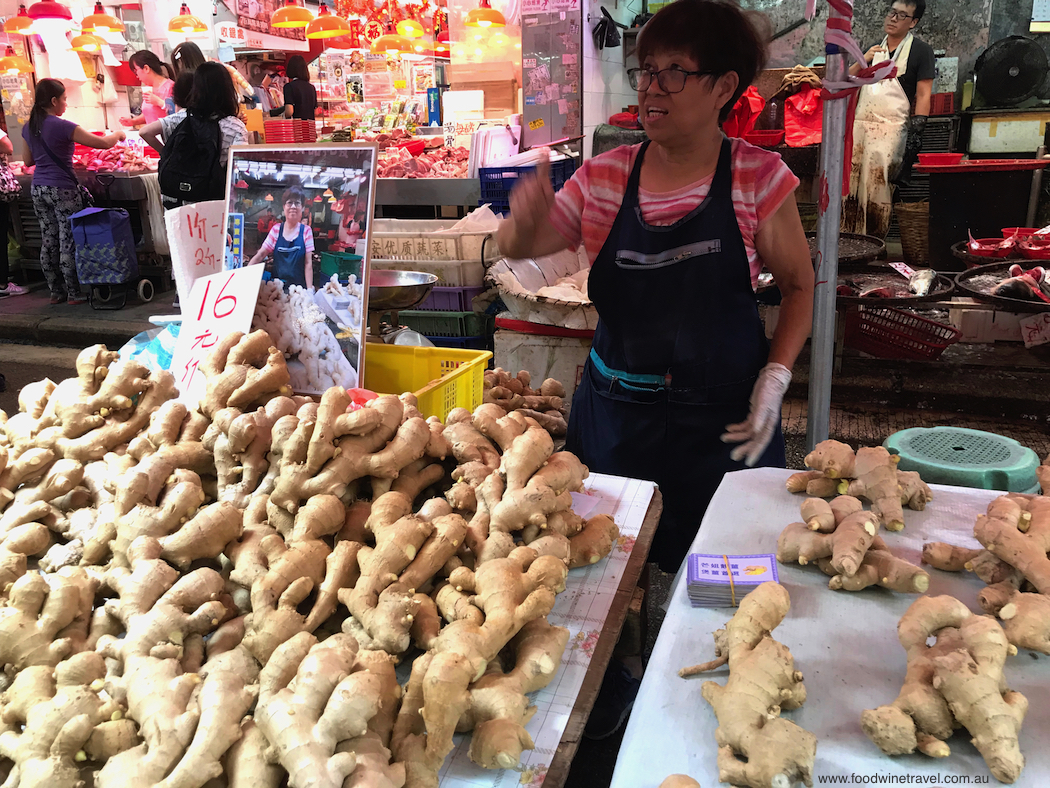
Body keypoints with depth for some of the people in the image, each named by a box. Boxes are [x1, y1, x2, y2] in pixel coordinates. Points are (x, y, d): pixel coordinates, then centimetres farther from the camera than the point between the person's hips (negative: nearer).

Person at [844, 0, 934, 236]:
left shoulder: (920, 50, 4)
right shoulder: (875, 49, 20)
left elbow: (923, 94, -2)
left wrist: (917, 130, -12)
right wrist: (862, 61, 3)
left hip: (890, 128, -5)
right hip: (859, 125, 5)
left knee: (877, 186, -9)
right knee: (849, 183, -1)